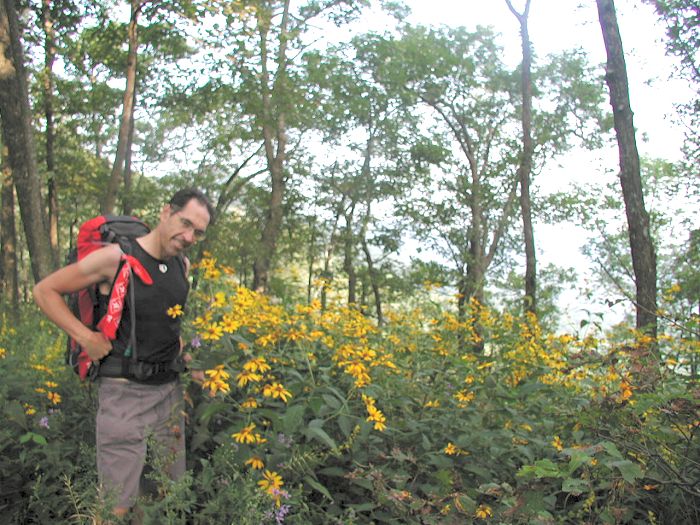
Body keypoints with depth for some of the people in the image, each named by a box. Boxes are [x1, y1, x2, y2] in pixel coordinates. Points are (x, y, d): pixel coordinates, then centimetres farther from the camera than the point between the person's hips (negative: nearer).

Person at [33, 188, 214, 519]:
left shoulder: (183, 265, 6)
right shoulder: (116, 258, -13)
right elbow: (44, 291, -6)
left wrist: (175, 338, 10)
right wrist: (85, 338, -12)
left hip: (169, 391, 6)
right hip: (124, 391, -6)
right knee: (118, 506, -4)